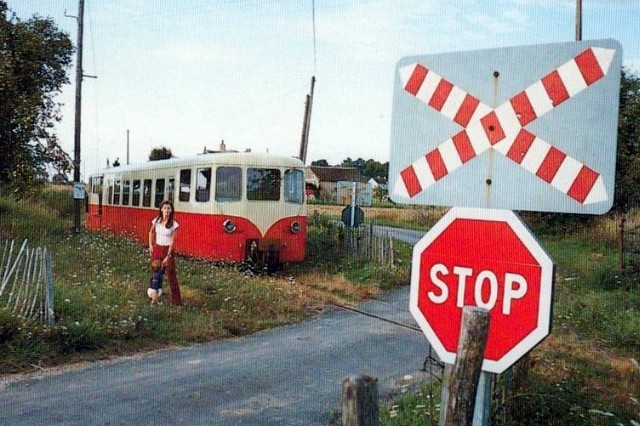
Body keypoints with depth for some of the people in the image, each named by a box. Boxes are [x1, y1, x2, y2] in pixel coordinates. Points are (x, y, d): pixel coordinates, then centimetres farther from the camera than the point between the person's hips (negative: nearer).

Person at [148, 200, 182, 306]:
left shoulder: (174, 224, -12)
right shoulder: (156, 221, -1)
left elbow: (172, 241, -13)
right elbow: (151, 232, 18)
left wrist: (168, 256, -16)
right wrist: (151, 245, 10)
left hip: (168, 249, -4)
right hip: (157, 248, 4)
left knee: (171, 275, -6)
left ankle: (176, 300, -3)